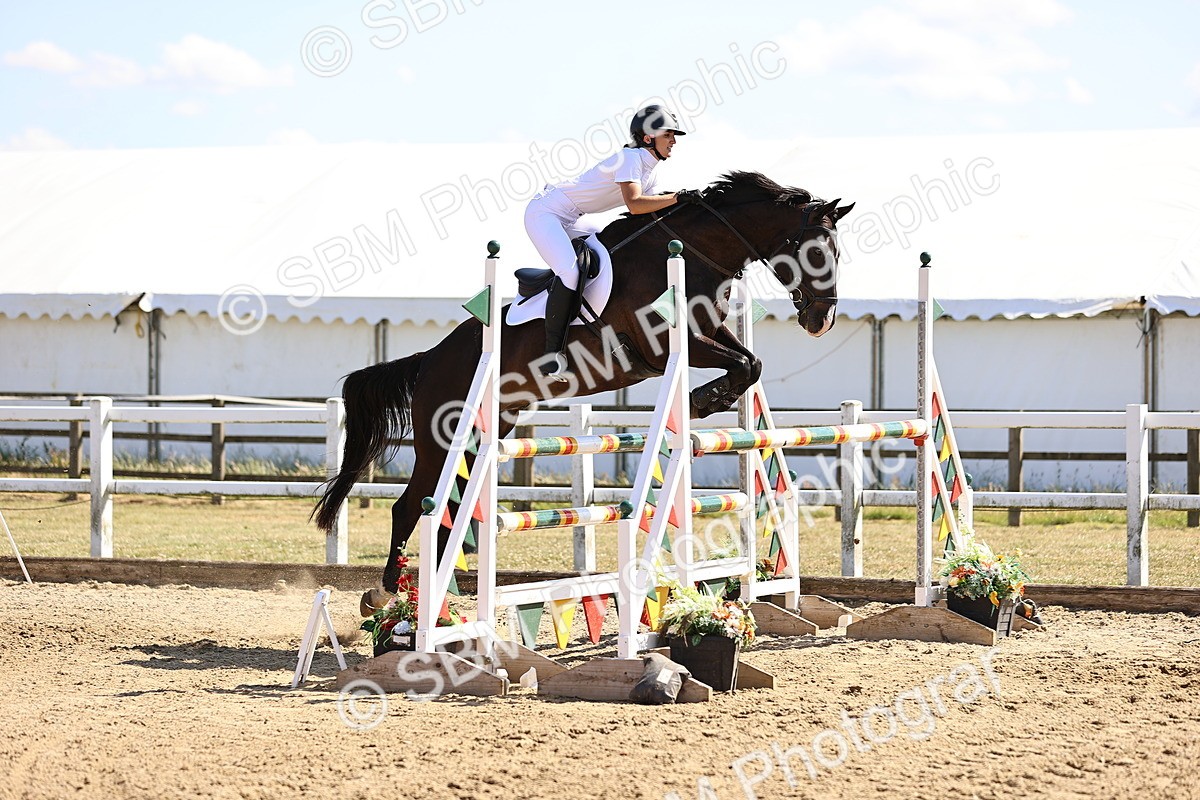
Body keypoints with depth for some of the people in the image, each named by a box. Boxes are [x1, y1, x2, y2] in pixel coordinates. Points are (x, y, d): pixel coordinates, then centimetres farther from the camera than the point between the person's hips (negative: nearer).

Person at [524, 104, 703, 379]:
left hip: (570, 221, 11)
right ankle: (552, 353, -24)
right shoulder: (630, 158, -19)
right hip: (545, 212, -11)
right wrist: (679, 197, -31)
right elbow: (634, 204, -32)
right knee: (569, 273, -28)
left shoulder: (649, 169, 10)